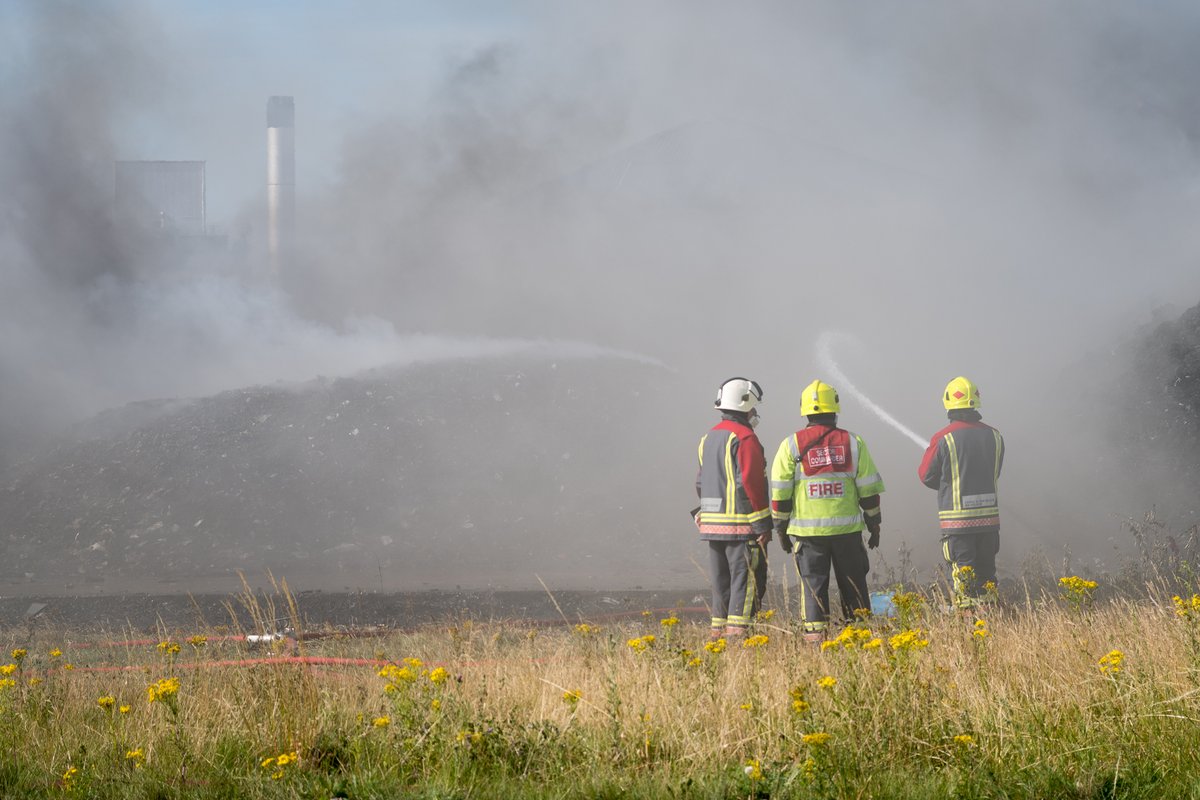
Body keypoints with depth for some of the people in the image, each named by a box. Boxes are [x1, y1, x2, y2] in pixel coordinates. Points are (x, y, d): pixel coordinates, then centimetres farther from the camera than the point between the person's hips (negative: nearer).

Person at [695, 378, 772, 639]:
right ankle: (736, 632, -11)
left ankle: (718, 632, 15)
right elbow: (751, 483, -18)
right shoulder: (745, 438, -13)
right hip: (741, 526, -8)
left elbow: (701, 483, 18)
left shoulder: (708, 438, 14)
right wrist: (762, 525, -15)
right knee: (745, 579, -6)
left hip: (712, 524, 8)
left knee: (722, 582, 13)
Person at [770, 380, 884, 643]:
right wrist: (874, 524, 14)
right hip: (847, 529, 1)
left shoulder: (792, 445, -1)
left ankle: (815, 635, -3)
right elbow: (869, 489, 5)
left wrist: (781, 528, 9)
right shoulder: (853, 443, 2)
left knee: (813, 585, 3)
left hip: (807, 530, -1)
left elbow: (780, 493, -1)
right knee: (853, 585, 10)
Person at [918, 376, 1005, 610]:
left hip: (957, 519, -4)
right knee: (986, 572, 14)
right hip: (989, 517, 4)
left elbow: (927, 476, -2)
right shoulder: (994, 436, 2)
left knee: (963, 576, 0)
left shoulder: (943, 439, -12)